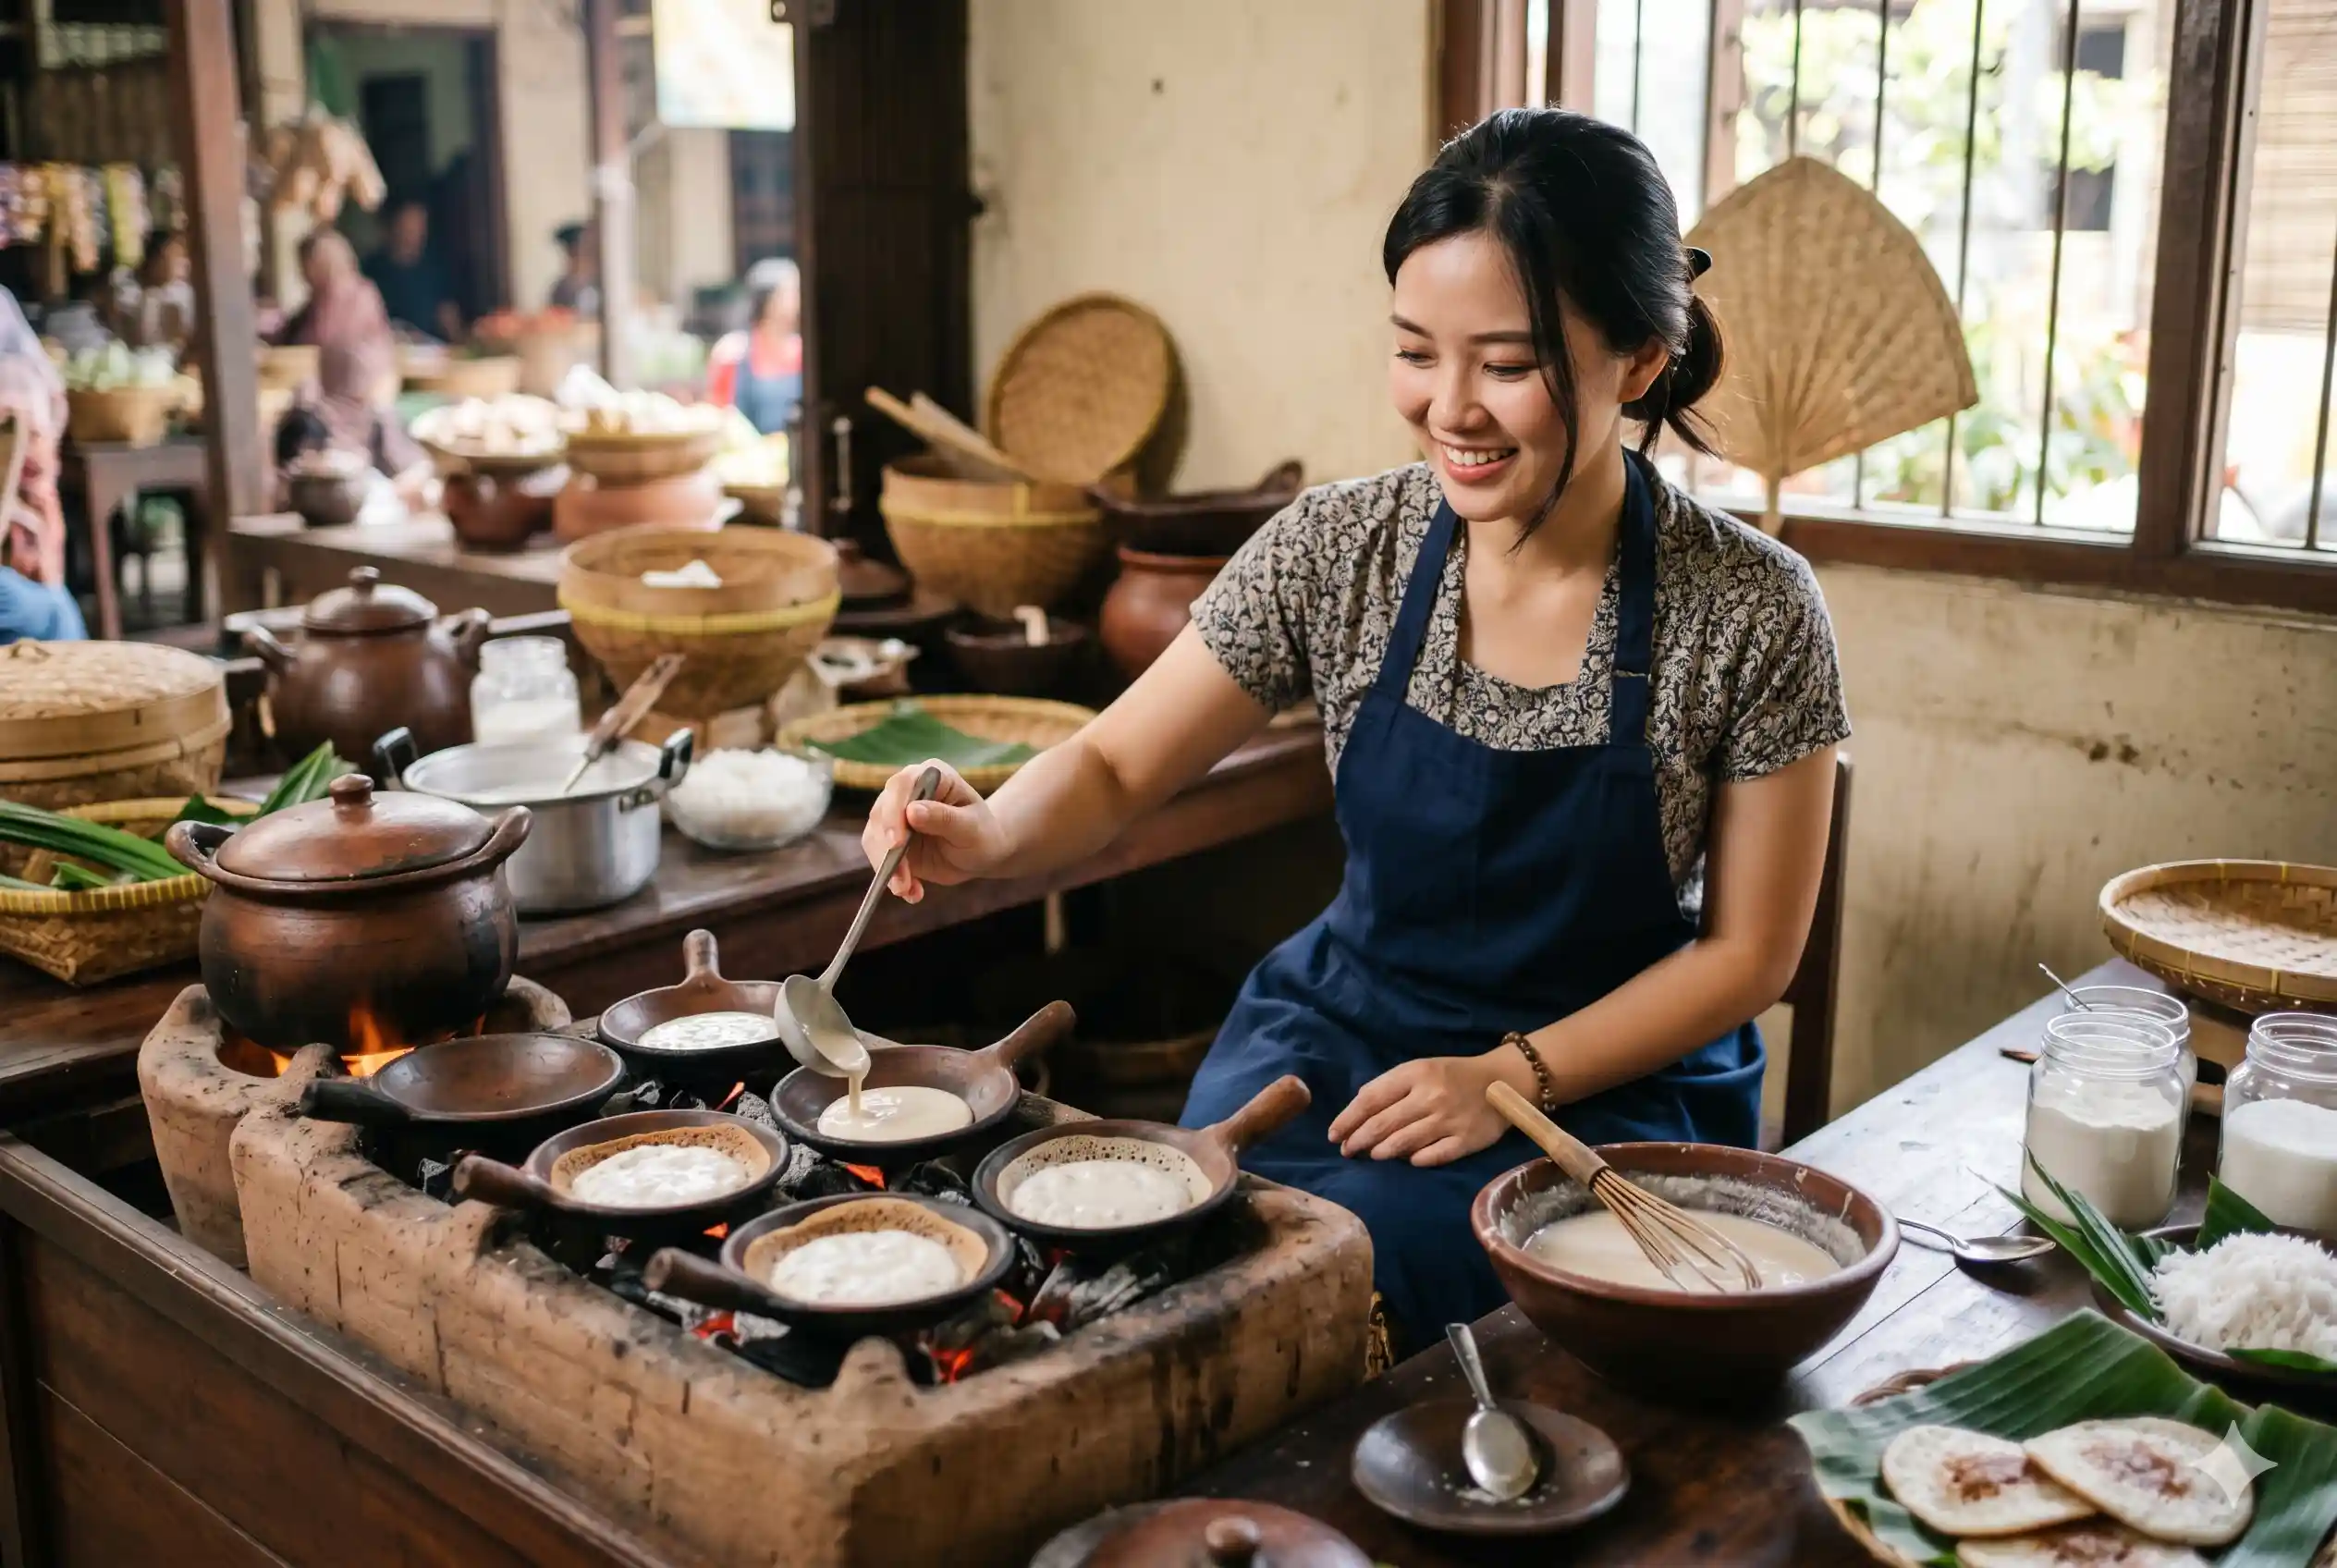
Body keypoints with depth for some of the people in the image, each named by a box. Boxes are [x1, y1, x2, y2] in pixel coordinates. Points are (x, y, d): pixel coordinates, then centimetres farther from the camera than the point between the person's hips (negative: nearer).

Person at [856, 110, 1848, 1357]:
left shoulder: (1752, 612, -14)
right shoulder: (1337, 551, -8)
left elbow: (1747, 952, -5)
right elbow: (1114, 769, 0)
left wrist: (1514, 1075, -15)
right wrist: (990, 834, -22)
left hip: (1612, 1080, -2)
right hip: (1347, 1023, 3)